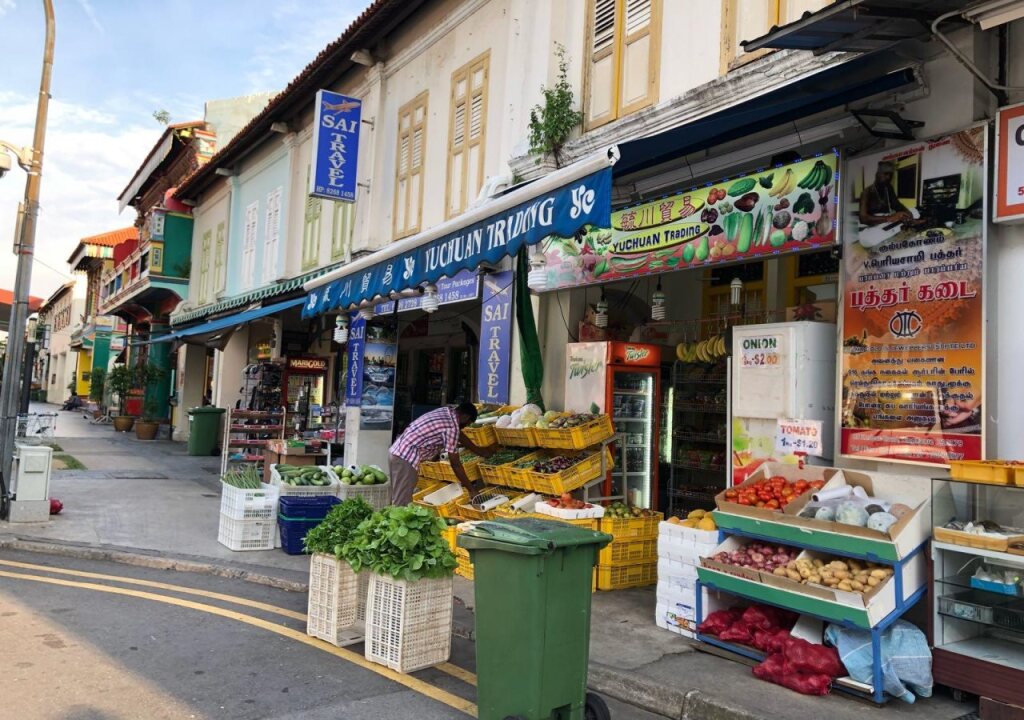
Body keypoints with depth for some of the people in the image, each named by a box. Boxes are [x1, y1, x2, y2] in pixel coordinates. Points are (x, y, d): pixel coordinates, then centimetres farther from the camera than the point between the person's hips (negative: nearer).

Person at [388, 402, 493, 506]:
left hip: (397, 452, 10)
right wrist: (471, 489, -3)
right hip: (405, 458, -10)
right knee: (402, 504, -6)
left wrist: (479, 451, 39)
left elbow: (459, 435, 28)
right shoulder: (451, 426, -14)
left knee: (399, 501, 16)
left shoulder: (447, 412, 11)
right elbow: (455, 463, -11)